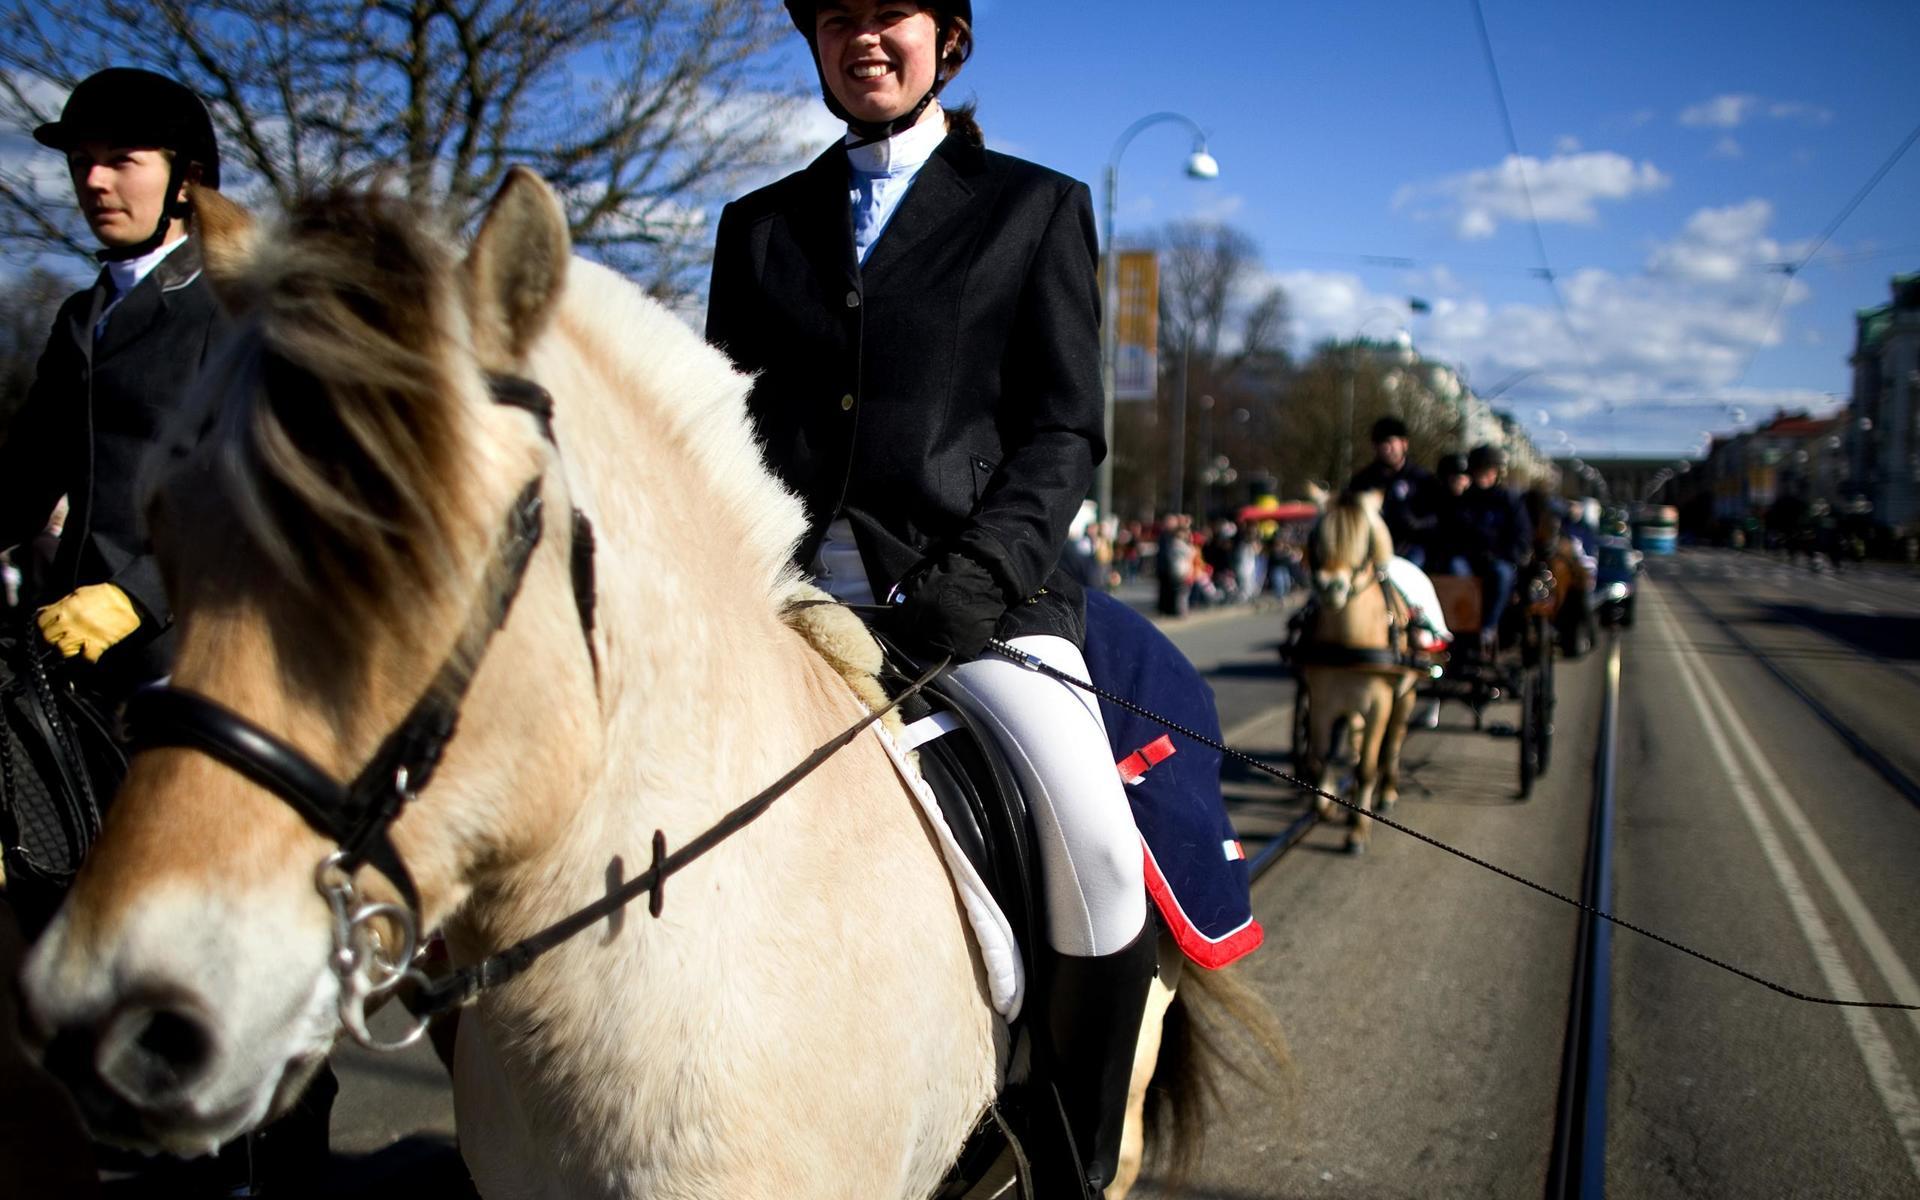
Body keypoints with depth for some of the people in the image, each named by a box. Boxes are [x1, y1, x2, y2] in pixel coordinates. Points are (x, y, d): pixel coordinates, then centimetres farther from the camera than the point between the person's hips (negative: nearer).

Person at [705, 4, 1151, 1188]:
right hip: (786, 591, 4)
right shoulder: (758, 225, 19)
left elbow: (1064, 432, 3)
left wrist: (979, 571, -14)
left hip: (970, 586, -3)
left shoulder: (1038, 208, 11)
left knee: (1101, 853, -25)